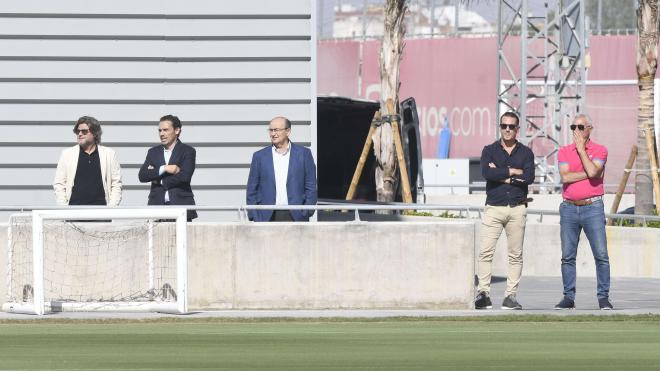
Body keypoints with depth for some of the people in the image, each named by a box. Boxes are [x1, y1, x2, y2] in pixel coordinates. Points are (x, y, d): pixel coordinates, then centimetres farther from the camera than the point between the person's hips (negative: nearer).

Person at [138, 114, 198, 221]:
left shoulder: (188, 151, 4)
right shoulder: (153, 152, 16)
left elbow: (185, 176, -10)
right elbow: (142, 176, 2)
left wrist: (159, 181, -3)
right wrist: (164, 169, -11)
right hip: (157, 206, 3)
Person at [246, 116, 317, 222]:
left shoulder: (303, 154, 7)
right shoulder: (260, 156, 10)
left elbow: (311, 187, 7)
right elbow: (252, 190, 10)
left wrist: (306, 213, -3)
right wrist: (253, 216, 1)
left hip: (295, 216, -1)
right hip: (267, 218, 1)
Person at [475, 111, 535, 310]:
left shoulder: (526, 153, 11)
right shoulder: (489, 150, 9)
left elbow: (529, 177, -7)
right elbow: (486, 172, -10)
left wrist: (501, 175, -8)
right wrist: (513, 172, -8)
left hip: (517, 209, 1)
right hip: (494, 208, -1)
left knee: (516, 254, 0)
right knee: (485, 251, -11)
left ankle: (511, 296, 3)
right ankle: (483, 292, -12)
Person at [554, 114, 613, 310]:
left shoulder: (599, 150, 2)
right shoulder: (564, 151, 8)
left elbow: (593, 171, -16)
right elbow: (565, 177, -6)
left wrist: (581, 148, -8)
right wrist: (590, 174, -8)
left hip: (593, 207, -2)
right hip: (569, 208, 2)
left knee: (601, 255, -6)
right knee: (568, 256, 3)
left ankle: (603, 297, -1)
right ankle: (568, 297, 8)